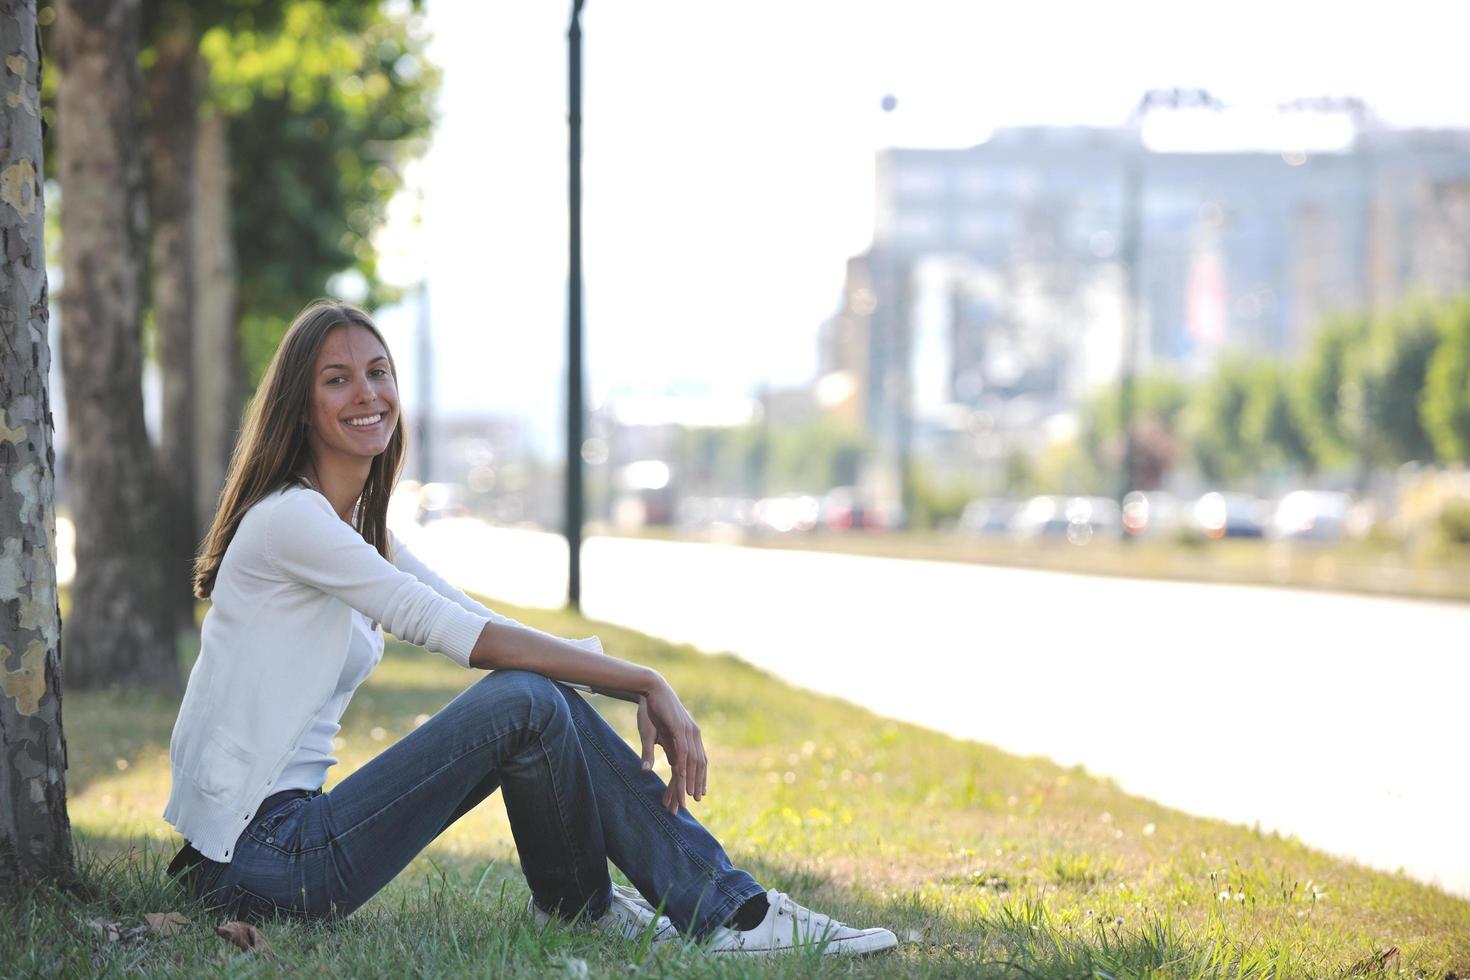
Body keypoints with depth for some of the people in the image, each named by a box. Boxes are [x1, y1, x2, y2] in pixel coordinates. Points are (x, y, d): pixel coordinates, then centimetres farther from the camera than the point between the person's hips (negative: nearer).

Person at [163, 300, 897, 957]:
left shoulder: (362, 531, 17)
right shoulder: (291, 519, -13)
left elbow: (489, 631, 11)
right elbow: (456, 633, -18)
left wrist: (644, 690, -5)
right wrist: (646, 683, -15)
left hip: (289, 832, 9)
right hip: (256, 856, -9)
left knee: (546, 694, -1)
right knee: (525, 702, -17)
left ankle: (720, 904, -1)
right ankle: (578, 906, 5)